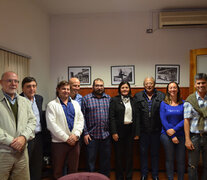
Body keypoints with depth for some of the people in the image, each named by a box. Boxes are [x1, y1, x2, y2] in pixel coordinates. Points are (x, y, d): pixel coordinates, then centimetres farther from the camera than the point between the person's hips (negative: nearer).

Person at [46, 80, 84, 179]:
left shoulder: (75, 103, 12)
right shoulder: (52, 105, -3)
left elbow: (81, 120, 8)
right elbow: (51, 124, -11)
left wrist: (76, 134, -9)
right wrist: (66, 138, -13)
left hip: (74, 141, 4)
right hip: (59, 142, -4)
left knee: (73, 169, 13)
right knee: (58, 171, 7)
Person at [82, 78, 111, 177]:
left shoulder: (109, 98, 9)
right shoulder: (86, 98, 0)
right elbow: (82, 117, -2)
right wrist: (85, 133, -7)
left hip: (106, 135, 3)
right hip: (92, 135, -2)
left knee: (106, 159, 12)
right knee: (91, 159, 6)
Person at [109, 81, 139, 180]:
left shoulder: (132, 101, 9)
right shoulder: (114, 100, -2)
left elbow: (136, 117, 8)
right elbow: (111, 117, -7)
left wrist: (137, 132, 3)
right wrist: (114, 132, -12)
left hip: (130, 130, 3)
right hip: (119, 130, -3)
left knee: (129, 154, 9)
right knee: (119, 154, 5)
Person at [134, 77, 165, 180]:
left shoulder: (161, 96, 1)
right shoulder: (138, 96, 1)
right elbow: (136, 114, -3)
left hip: (156, 130, 0)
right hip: (143, 130, 0)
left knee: (155, 153, 13)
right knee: (143, 152, 11)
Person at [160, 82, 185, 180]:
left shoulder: (183, 103, 3)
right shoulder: (164, 103, 1)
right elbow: (163, 120, -4)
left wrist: (174, 129, -15)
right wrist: (172, 136, -9)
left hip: (181, 134, 1)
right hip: (167, 135, 0)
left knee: (181, 160, 5)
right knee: (169, 159, 9)